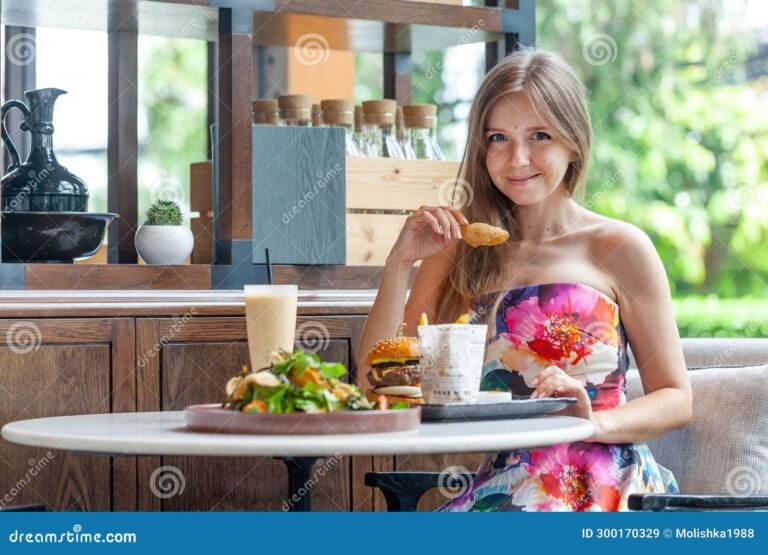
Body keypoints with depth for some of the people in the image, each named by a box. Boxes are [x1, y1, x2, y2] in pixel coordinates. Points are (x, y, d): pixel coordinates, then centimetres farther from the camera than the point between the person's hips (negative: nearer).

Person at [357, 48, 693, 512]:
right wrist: (400, 263, -2)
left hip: (606, 485, -4)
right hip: (504, 486, 4)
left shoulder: (618, 248, 5)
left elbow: (676, 400, 5)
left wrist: (594, 422, -15)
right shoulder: (458, 252, 14)